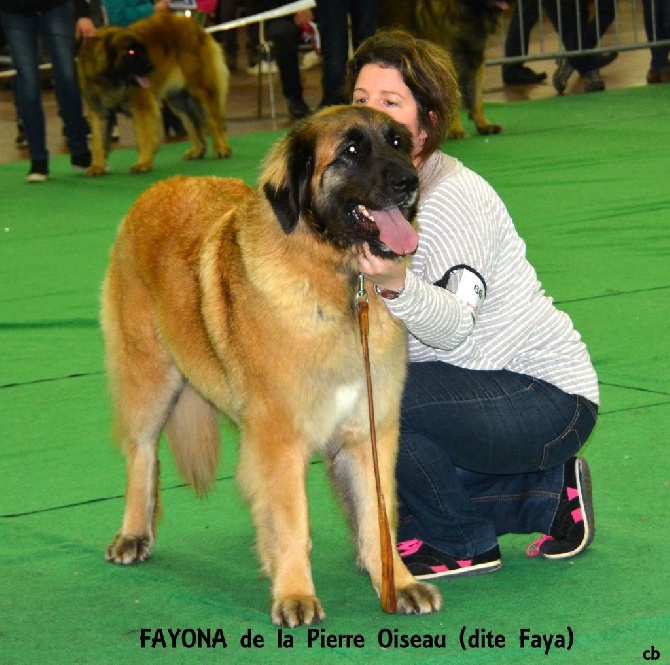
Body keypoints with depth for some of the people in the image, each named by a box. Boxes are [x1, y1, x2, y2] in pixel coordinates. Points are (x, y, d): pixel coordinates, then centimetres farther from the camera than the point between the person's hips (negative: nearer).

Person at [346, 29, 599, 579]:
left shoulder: (455, 199, -21)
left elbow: (456, 324, -35)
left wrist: (396, 284, -53)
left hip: (548, 399, -9)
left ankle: (462, 546, -6)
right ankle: (547, 494, 17)